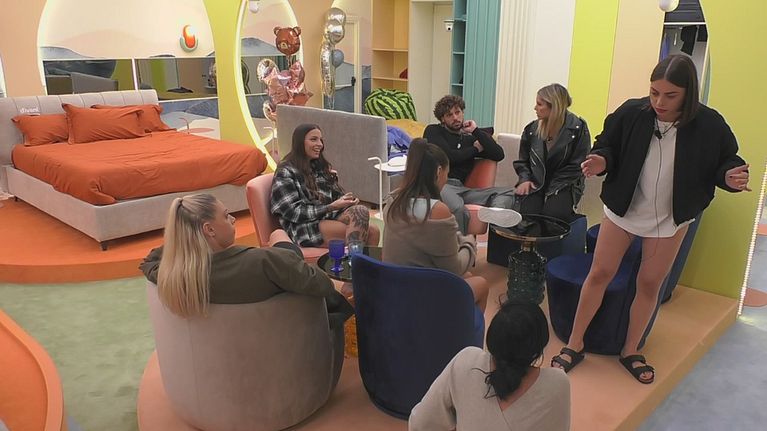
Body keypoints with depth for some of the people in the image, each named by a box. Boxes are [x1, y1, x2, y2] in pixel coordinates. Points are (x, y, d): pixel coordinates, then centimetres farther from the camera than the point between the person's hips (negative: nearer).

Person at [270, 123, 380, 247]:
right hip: (307, 227, -6)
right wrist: (332, 207, -14)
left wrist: (348, 200, -1)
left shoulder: (322, 166, 22)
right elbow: (294, 212, -8)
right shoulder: (285, 172, 0)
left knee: (372, 231, -25)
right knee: (360, 212, -30)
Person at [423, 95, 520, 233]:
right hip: (439, 184, -5)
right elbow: (448, 157, -4)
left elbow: (499, 155, 12)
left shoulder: (469, 138, 25)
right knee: (459, 210, -40)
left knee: (508, 192, -15)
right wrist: (475, 149, 11)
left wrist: (476, 131, 12)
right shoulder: (433, 131, 14)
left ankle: (494, 214, -47)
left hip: (461, 188, 5)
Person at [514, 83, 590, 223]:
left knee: (551, 216, -29)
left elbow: (576, 166, -7)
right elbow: (522, 161, 19)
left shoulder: (577, 129, -6)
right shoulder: (532, 129, 8)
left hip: (564, 186, -3)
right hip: (535, 184, 3)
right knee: (527, 213, -25)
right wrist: (525, 179, -2)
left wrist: (552, 189, -14)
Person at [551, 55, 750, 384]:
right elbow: (607, 146, -4)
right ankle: (574, 344, 19)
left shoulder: (709, 125, -16)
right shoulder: (631, 113, -17)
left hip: (670, 220, 1)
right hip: (622, 211, 0)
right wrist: (601, 161, -26)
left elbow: (725, 163, -3)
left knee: (649, 284, 10)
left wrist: (731, 177, -25)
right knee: (599, 274, 4)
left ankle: (631, 351, 30)